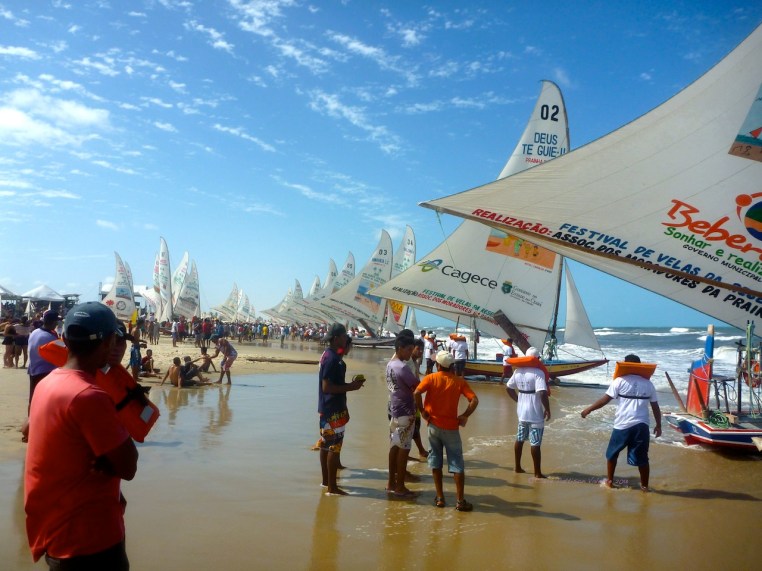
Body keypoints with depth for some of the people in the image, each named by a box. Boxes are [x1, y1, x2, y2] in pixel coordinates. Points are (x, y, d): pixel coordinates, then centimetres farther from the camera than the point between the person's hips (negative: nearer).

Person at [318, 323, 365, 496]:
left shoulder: (328, 355, 11)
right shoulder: (332, 358, -21)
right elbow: (327, 387, -24)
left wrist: (351, 384, 8)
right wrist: (351, 387, -18)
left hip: (326, 408, 10)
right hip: (334, 410, -10)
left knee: (326, 444, 16)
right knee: (334, 446, -4)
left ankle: (326, 480, 27)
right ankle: (332, 487, 2)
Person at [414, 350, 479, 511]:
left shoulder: (431, 378, -5)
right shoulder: (459, 381, -2)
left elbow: (417, 393, -20)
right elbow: (474, 400, -11)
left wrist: (422, 411, -8)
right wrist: (464, 416, -4)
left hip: (434, 425, 0)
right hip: (451, 426, 0)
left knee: (435, 461, 13)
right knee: (457, 464, 6)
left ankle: (440, 498, 15)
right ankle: (461, 501, 6)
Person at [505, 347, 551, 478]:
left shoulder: (518, 371, 4)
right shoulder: (538, 373, -18)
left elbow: (508, 388, 14)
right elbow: (543, 393, -26)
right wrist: (548, 410, -15)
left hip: (522, 411, 7)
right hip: (535, 414, -7)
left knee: (519, 439, 17)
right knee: (535, 444, -1)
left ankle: (517, 467, 27)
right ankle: (537, 473, 6)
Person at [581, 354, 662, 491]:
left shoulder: (620, 381, -3)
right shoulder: (648, 383, 8)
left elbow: (605, 399, -5)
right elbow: (655, 407, 10)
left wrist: (588, 409, 4)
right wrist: (658, 425, 20)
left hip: (623, 424, -2)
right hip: (642, 425, 3)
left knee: (612, 453, 15)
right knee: (642, 457, 12)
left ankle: (609, 481, 23)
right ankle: (644, 485, 18)